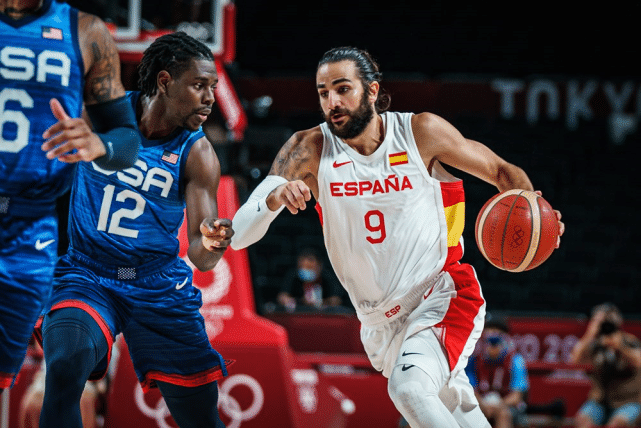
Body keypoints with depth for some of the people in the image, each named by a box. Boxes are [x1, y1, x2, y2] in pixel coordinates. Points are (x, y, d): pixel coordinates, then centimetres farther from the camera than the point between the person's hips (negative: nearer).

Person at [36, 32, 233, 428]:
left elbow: (200, 255, -14)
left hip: (160, 287, 1)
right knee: (66, 364, -33)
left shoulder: (197, 154, -8)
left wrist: (212, 245, -36)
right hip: (88, 276, -1)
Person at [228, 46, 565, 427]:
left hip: (442, 297, -4)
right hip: (382, 322, 4)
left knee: (409, 388, -31)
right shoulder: (309, 150, -9)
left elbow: (502, 171, 3)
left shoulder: (422, 132, -11)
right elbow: (239, 235, -16)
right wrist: (274, 198, -39)